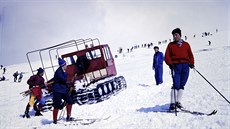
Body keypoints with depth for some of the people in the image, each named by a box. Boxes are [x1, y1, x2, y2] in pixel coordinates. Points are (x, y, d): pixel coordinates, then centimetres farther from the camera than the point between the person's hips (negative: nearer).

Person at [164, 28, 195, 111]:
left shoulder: (186, 44, 18)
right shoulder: (171, 45, 13)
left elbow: (190, 55, 18)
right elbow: (167, 56, 6)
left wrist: (191, 63, 2)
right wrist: (170, 64, -10)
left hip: (185, 66, 3)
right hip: (176, 66, -3)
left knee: (182, 85, 1)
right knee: (176, 85, -14)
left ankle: (178, 102, 8)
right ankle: (172, 103, -12)